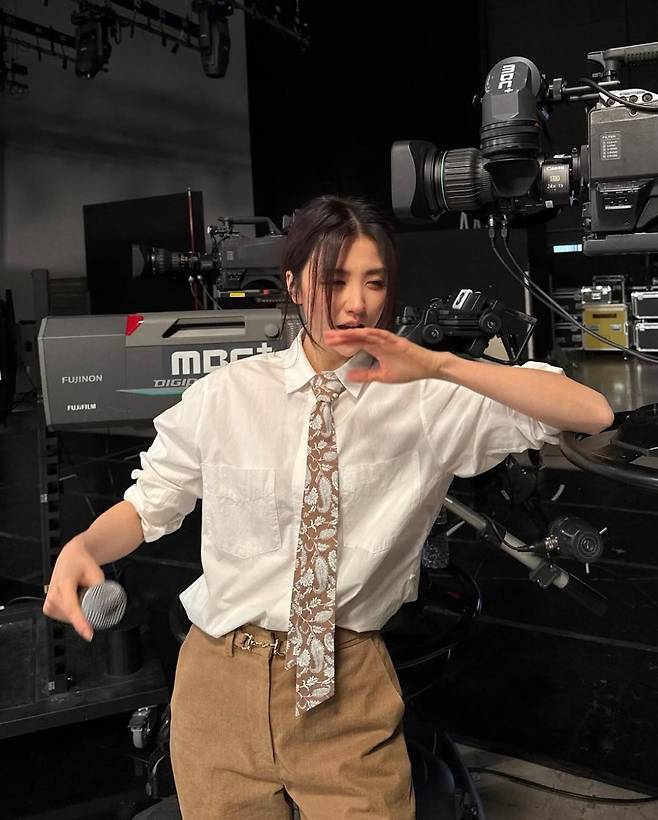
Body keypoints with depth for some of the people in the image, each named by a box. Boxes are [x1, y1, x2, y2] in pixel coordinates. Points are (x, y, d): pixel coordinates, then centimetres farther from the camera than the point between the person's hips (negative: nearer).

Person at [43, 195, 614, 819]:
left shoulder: (430, 401, -7)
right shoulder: (225, 394, -5)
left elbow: (591, 413, -14)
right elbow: (149, 505, 3)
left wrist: (439, 364, -24)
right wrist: (82, 547, -19)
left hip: (351, 685, 0)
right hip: (222, 676, 1)